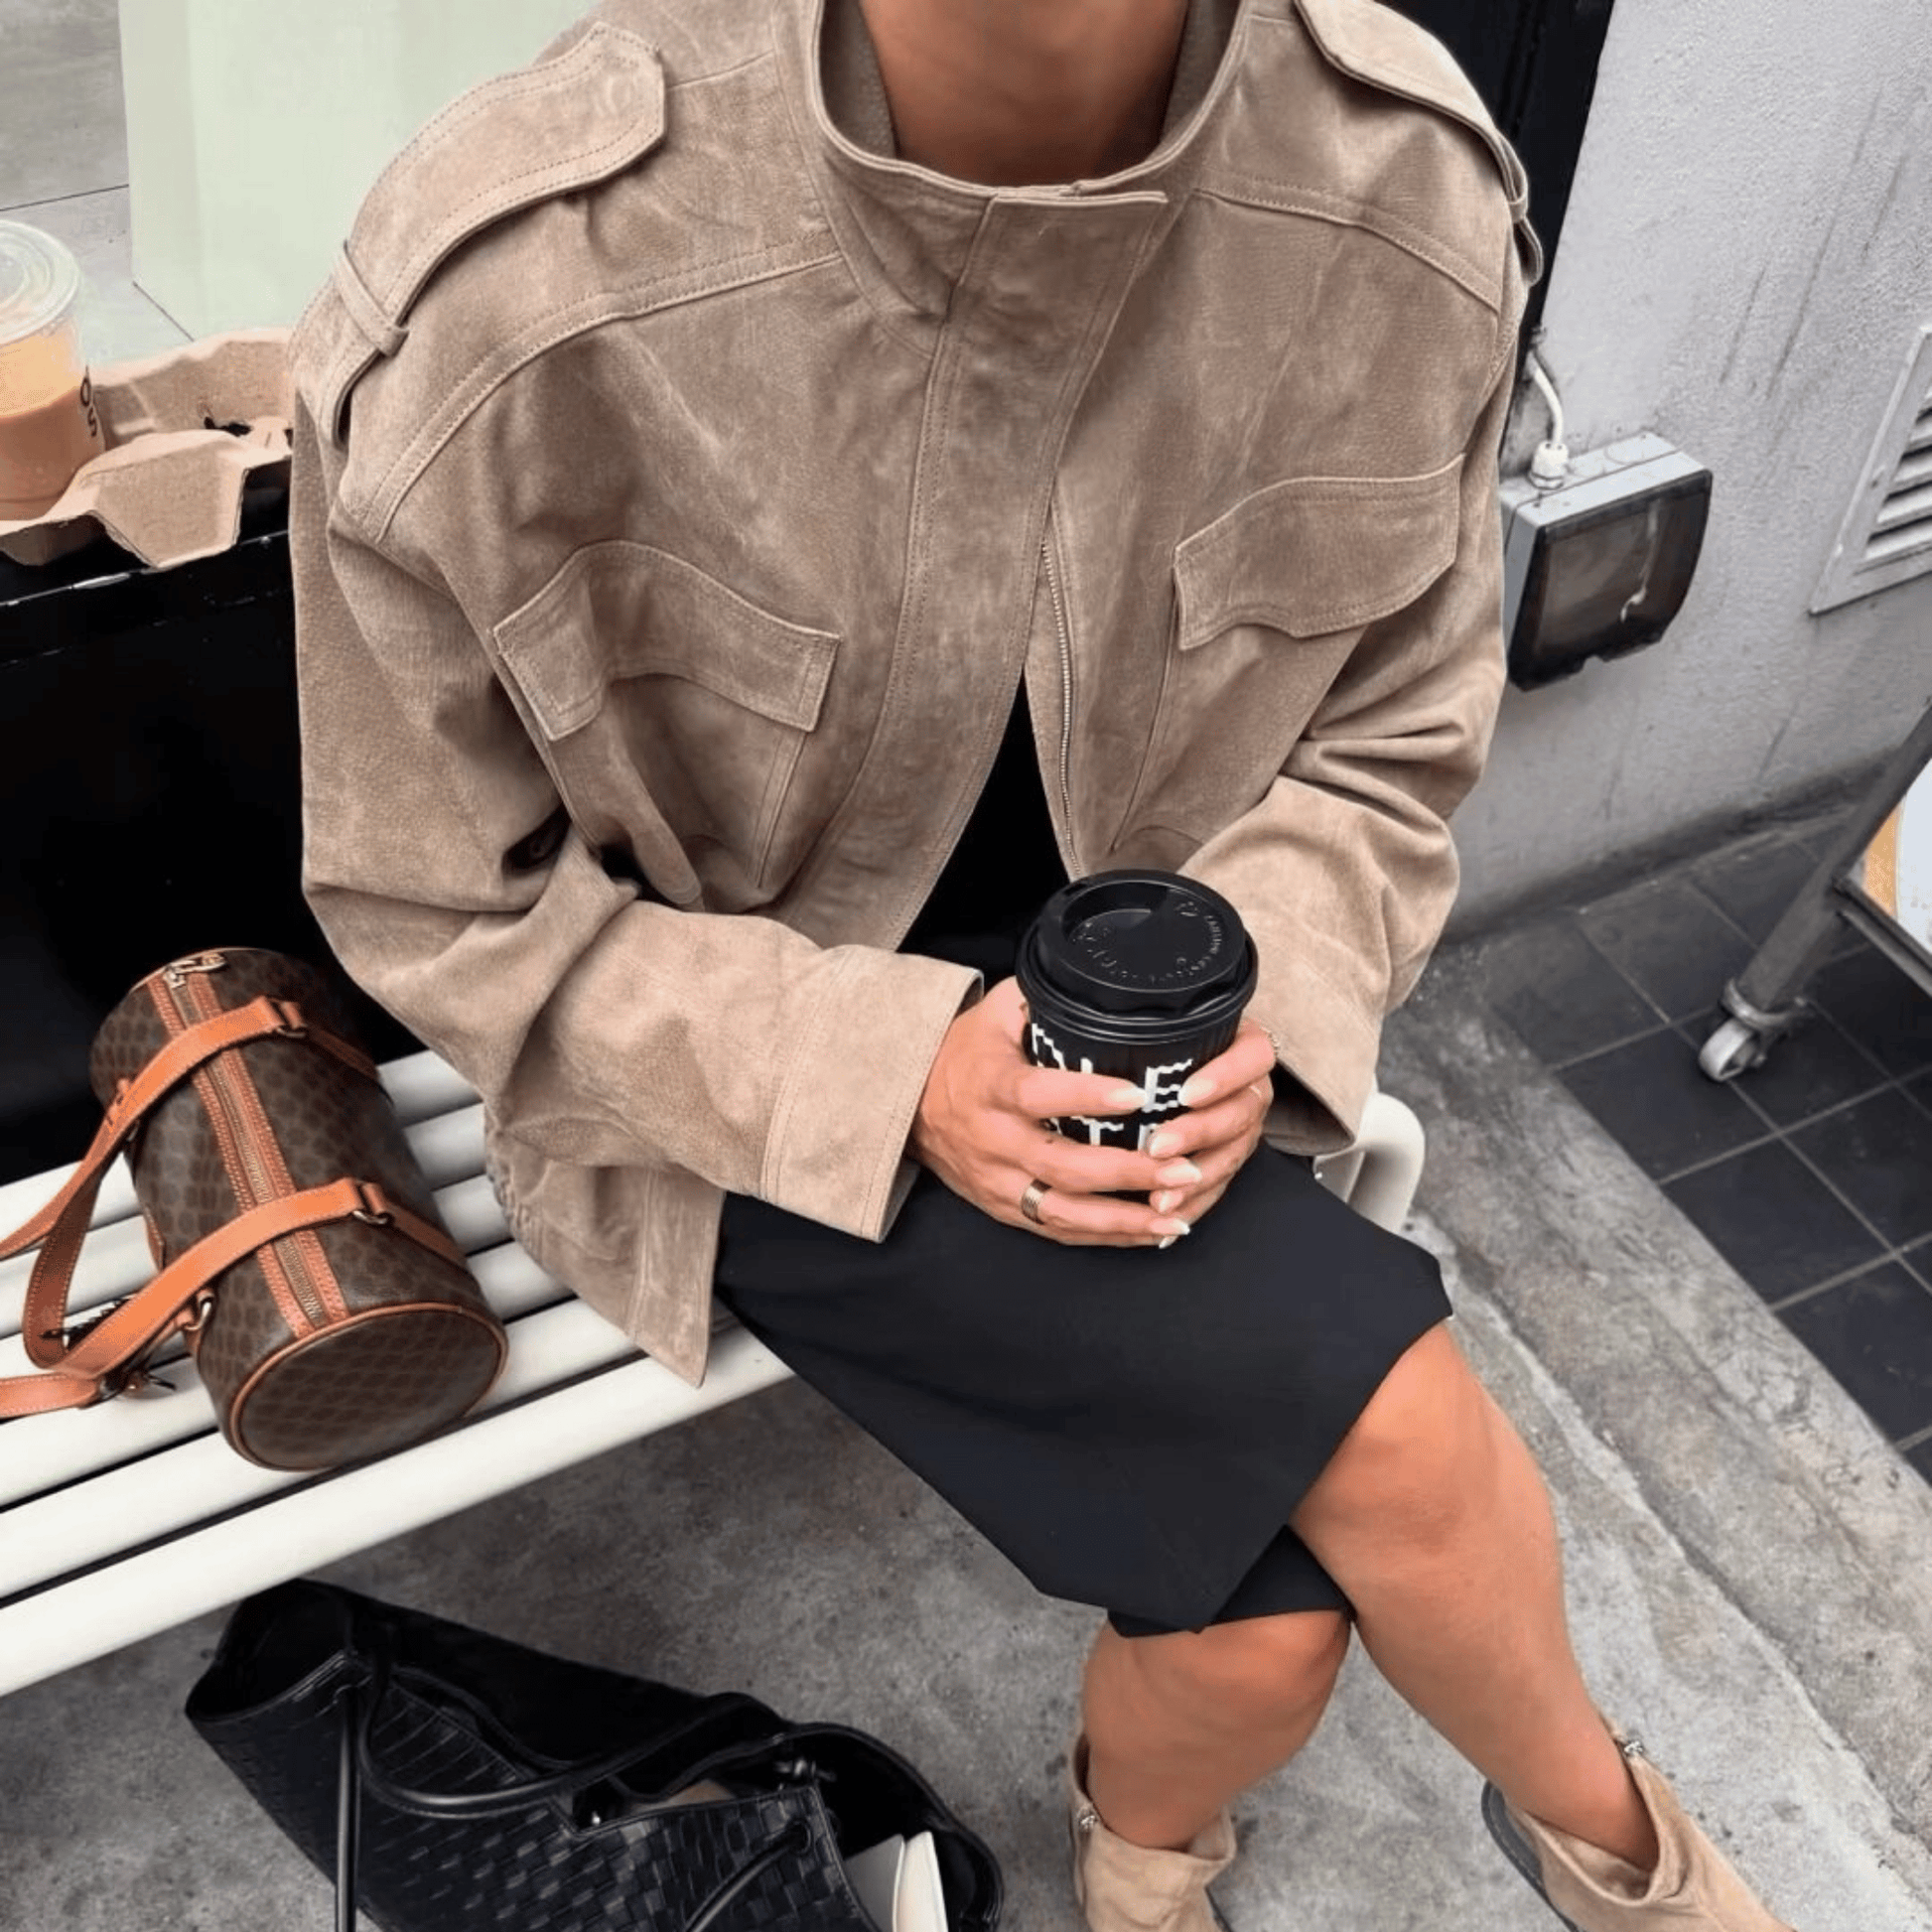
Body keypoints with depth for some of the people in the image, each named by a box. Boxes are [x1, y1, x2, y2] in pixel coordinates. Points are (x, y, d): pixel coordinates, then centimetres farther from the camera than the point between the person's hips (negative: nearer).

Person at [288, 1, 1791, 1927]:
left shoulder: (1411, 195, -17)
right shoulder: (492, 302, -27)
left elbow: (1391, 736, 0)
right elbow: (436, 904, -12)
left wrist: (1253, 987, -18)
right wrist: (886, 1072, -23)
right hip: (731, 1093, -3)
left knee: (1269, 1622, -11)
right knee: (1393, 1427, -18)